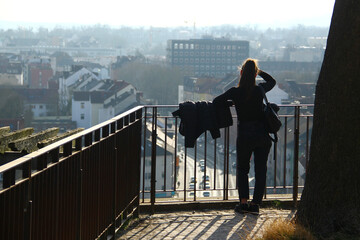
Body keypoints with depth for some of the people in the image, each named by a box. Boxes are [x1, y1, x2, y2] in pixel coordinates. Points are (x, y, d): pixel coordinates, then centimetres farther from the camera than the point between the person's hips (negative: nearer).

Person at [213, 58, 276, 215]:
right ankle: (255, 203, 4)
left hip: (244, 135, -1)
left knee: (242, 168, 15)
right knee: (260, 169, 8)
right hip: (262, 134, 1)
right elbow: (272, 81, 19)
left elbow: (216, 101, 3)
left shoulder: (235, 92, -9)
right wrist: (259, 71, 16)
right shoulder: (260, 90, -3)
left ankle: (243, 202, 4)